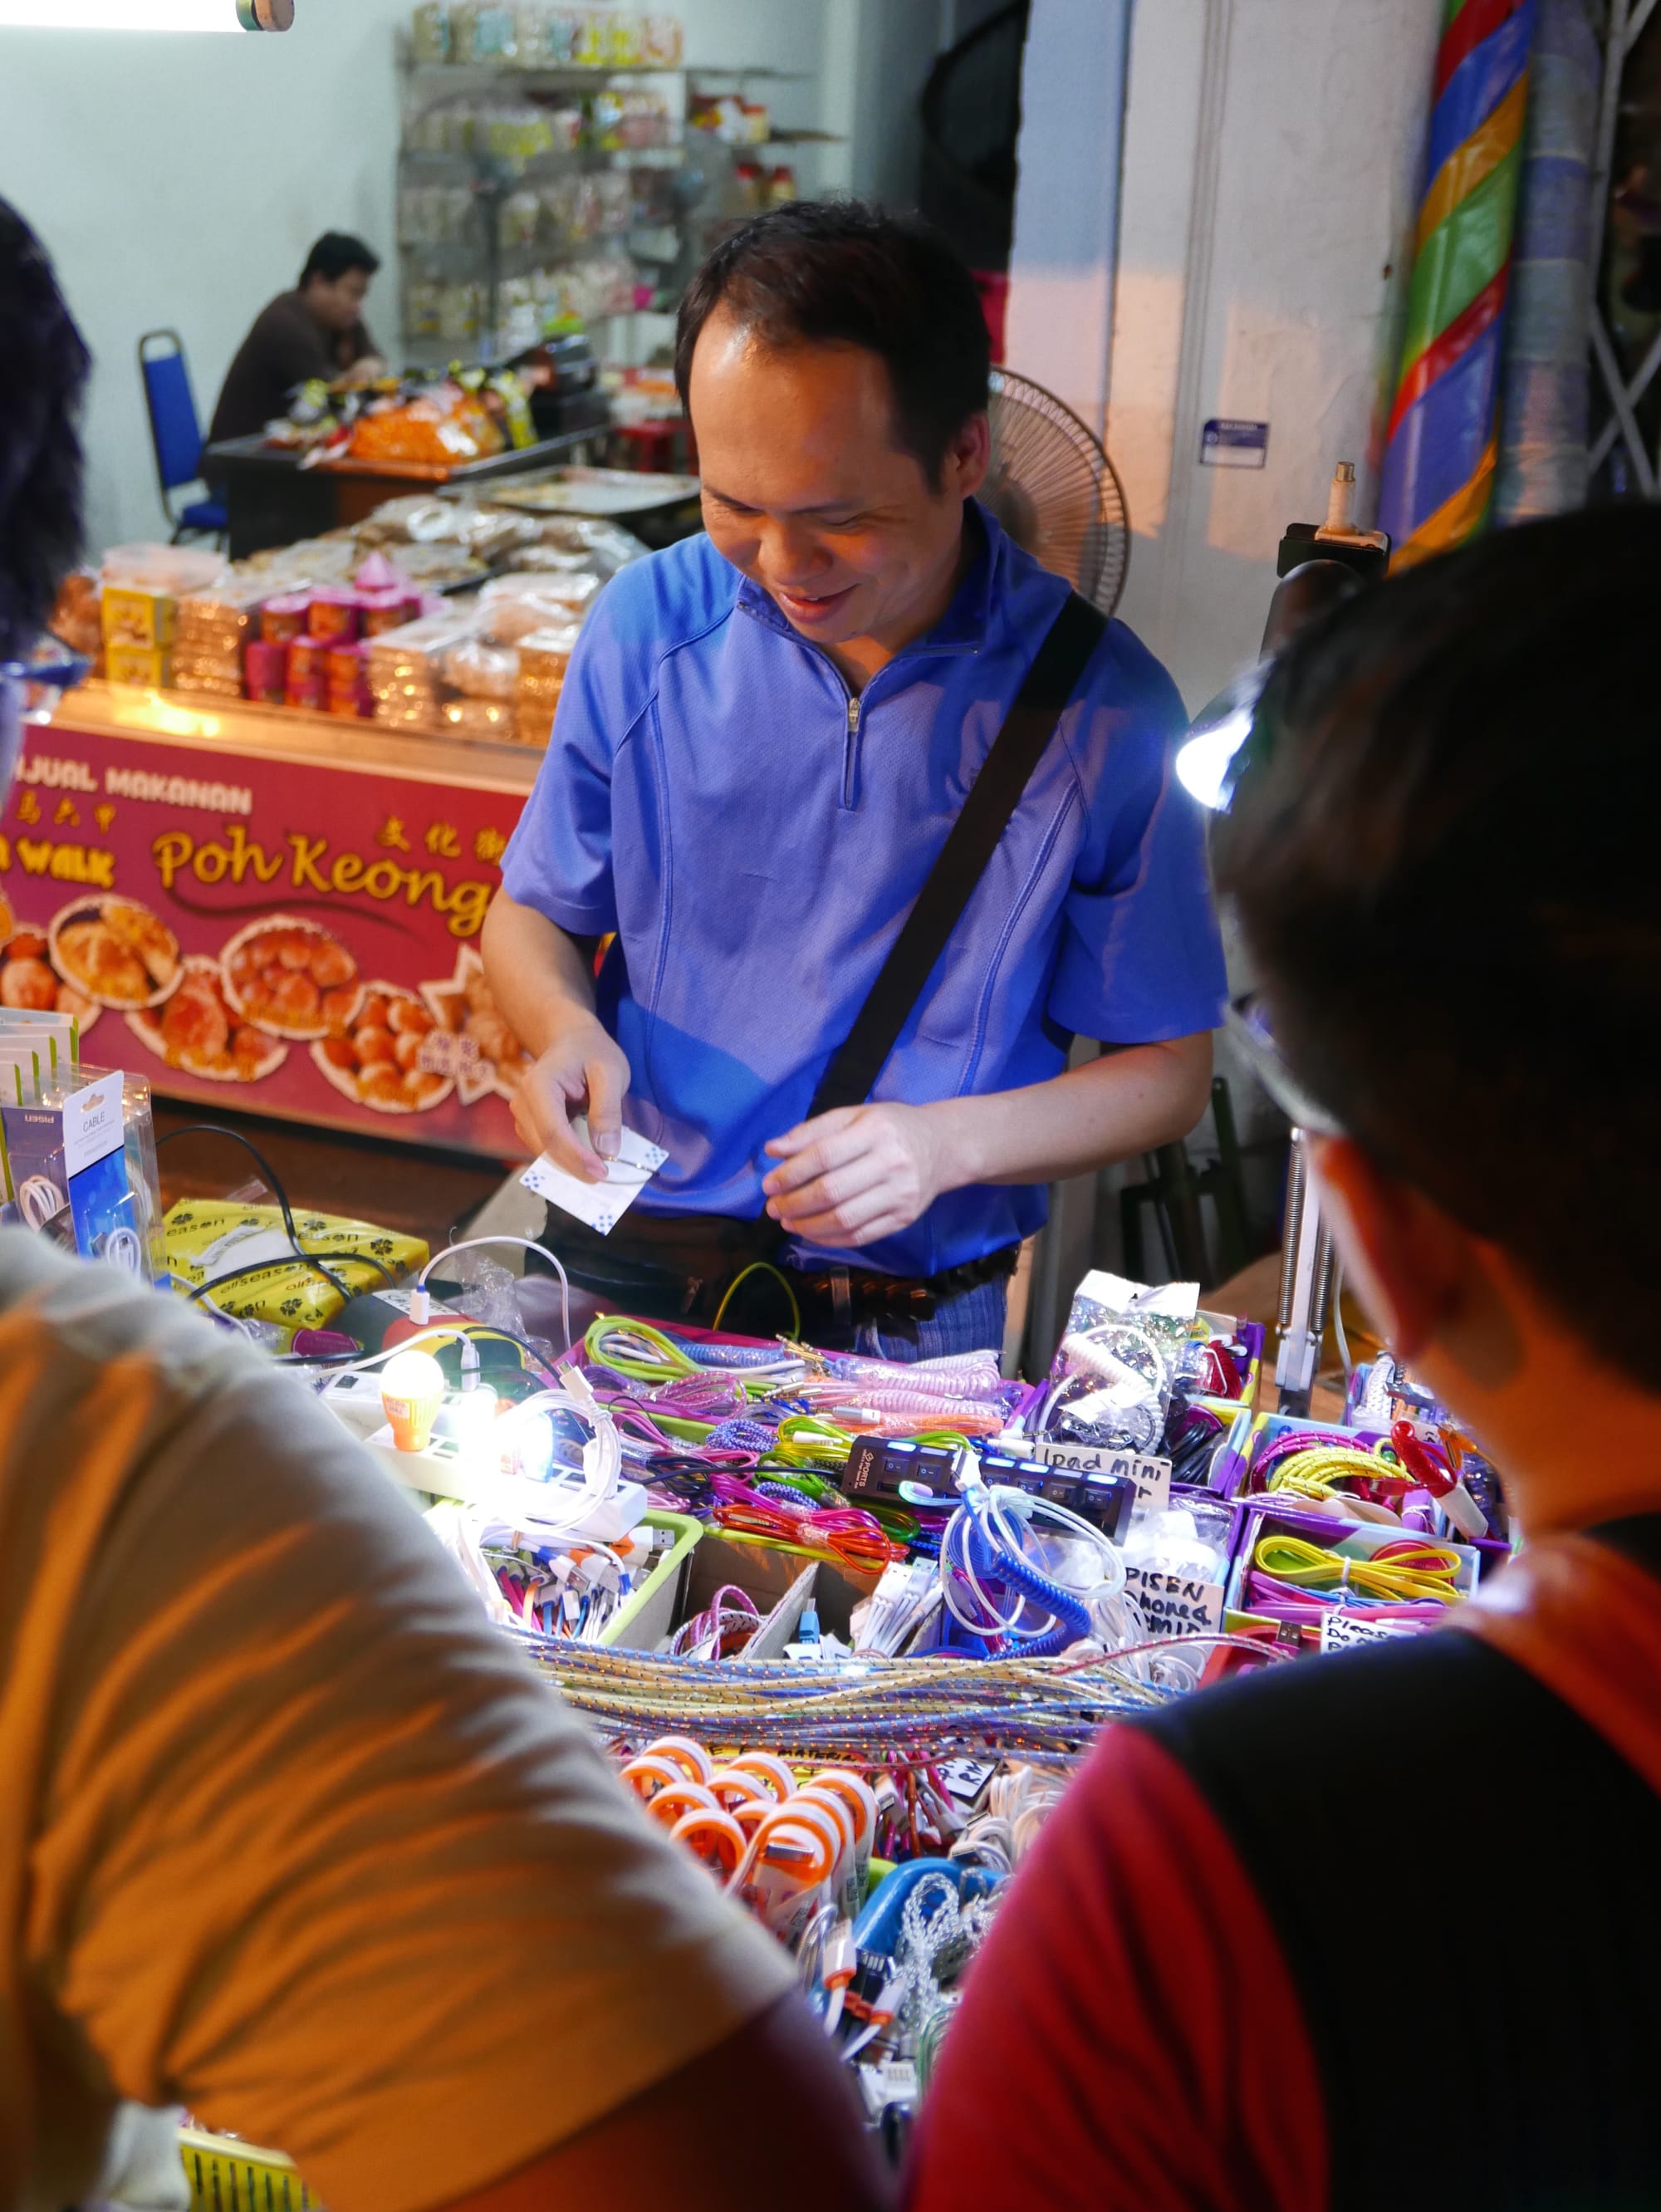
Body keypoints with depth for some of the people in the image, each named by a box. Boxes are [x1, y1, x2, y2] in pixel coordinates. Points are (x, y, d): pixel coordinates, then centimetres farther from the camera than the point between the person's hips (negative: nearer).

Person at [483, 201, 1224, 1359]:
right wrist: (565, 1025, -10)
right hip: (625, 1257, 0)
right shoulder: (649, 624, 1)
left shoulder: (1105, 707, -6)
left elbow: (1172, 1069, 2)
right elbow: (534, 914, 14)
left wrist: (950, 1142, -15)